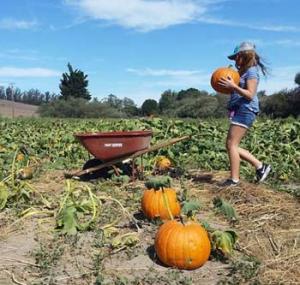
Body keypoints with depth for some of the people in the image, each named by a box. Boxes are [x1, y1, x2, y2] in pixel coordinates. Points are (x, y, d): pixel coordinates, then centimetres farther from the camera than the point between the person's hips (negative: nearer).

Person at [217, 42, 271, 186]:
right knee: (232, 145, 7)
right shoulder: (243, 72, 22)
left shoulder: (251, 71, -6)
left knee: (231, 144, -12)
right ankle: (260, 166, 14)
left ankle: (234, 179, -5)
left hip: (245, 111, -10)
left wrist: (233, 86, -20)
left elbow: (250, 95, -15)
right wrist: (227, 87, 9)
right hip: (238, 111, 10)